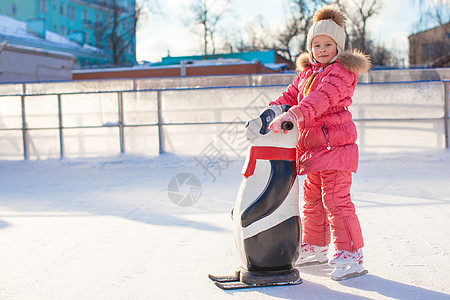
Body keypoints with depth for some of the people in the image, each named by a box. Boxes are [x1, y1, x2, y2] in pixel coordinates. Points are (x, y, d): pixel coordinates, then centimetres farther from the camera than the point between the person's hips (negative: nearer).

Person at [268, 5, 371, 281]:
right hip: (313, 147, 9)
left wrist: (292, 115, -41)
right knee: (312, 200, 17)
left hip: (335, 144, -9)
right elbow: (291, 95, 20)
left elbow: (320, 98, -28)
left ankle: (351, 256, -5)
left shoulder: (342, 71, -12)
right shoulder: (308, 72, 17)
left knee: (335, 200, -12)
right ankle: (315, 248, 32)